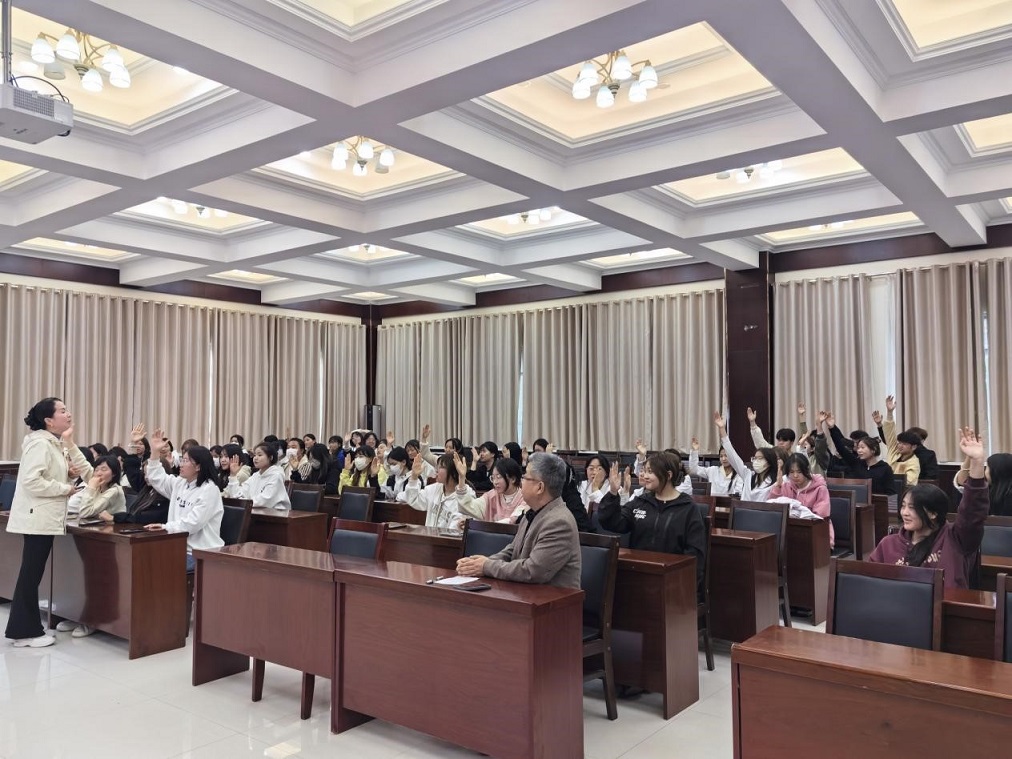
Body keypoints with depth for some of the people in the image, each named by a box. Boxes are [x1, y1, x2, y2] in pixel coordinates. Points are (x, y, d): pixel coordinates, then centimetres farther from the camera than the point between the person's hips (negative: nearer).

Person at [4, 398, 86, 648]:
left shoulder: (56, 444, 14)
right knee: (31, 574, -3)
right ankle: (25, 631, 5)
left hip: (45, 518, 10)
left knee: (32, 574, 14)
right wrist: (65, 488, -17)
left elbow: (86, 471, 17)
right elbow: (32, 481, -25)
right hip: (37, 518, -10)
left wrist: (70, 472, -2)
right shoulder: (40, 443, -15)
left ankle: (25, 628, 21)